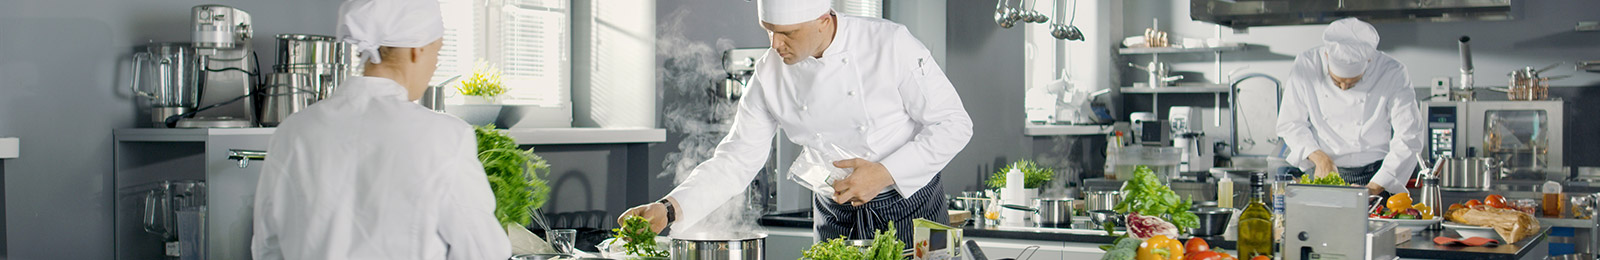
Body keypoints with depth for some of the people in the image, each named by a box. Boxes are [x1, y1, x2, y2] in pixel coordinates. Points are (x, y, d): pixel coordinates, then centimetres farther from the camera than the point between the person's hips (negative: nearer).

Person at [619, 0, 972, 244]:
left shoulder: (890, 44, -18)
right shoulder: (771, 74, -8)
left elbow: (954, 124, -13)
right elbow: (737, 158, -4)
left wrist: (886, 173, -23)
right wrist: (670, 209, -16)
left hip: (909, 207, -2)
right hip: (836, 218, 3)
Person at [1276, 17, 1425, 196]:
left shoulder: (1393, 74, -10)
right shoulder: (1306, 66, -7)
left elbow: (1408, 138, -8)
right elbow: (1290, 124, 2)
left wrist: (1373, 189, -13)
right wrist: (1319, 158, -12)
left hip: (1377, 176, -1)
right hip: (1324, 174, 1)